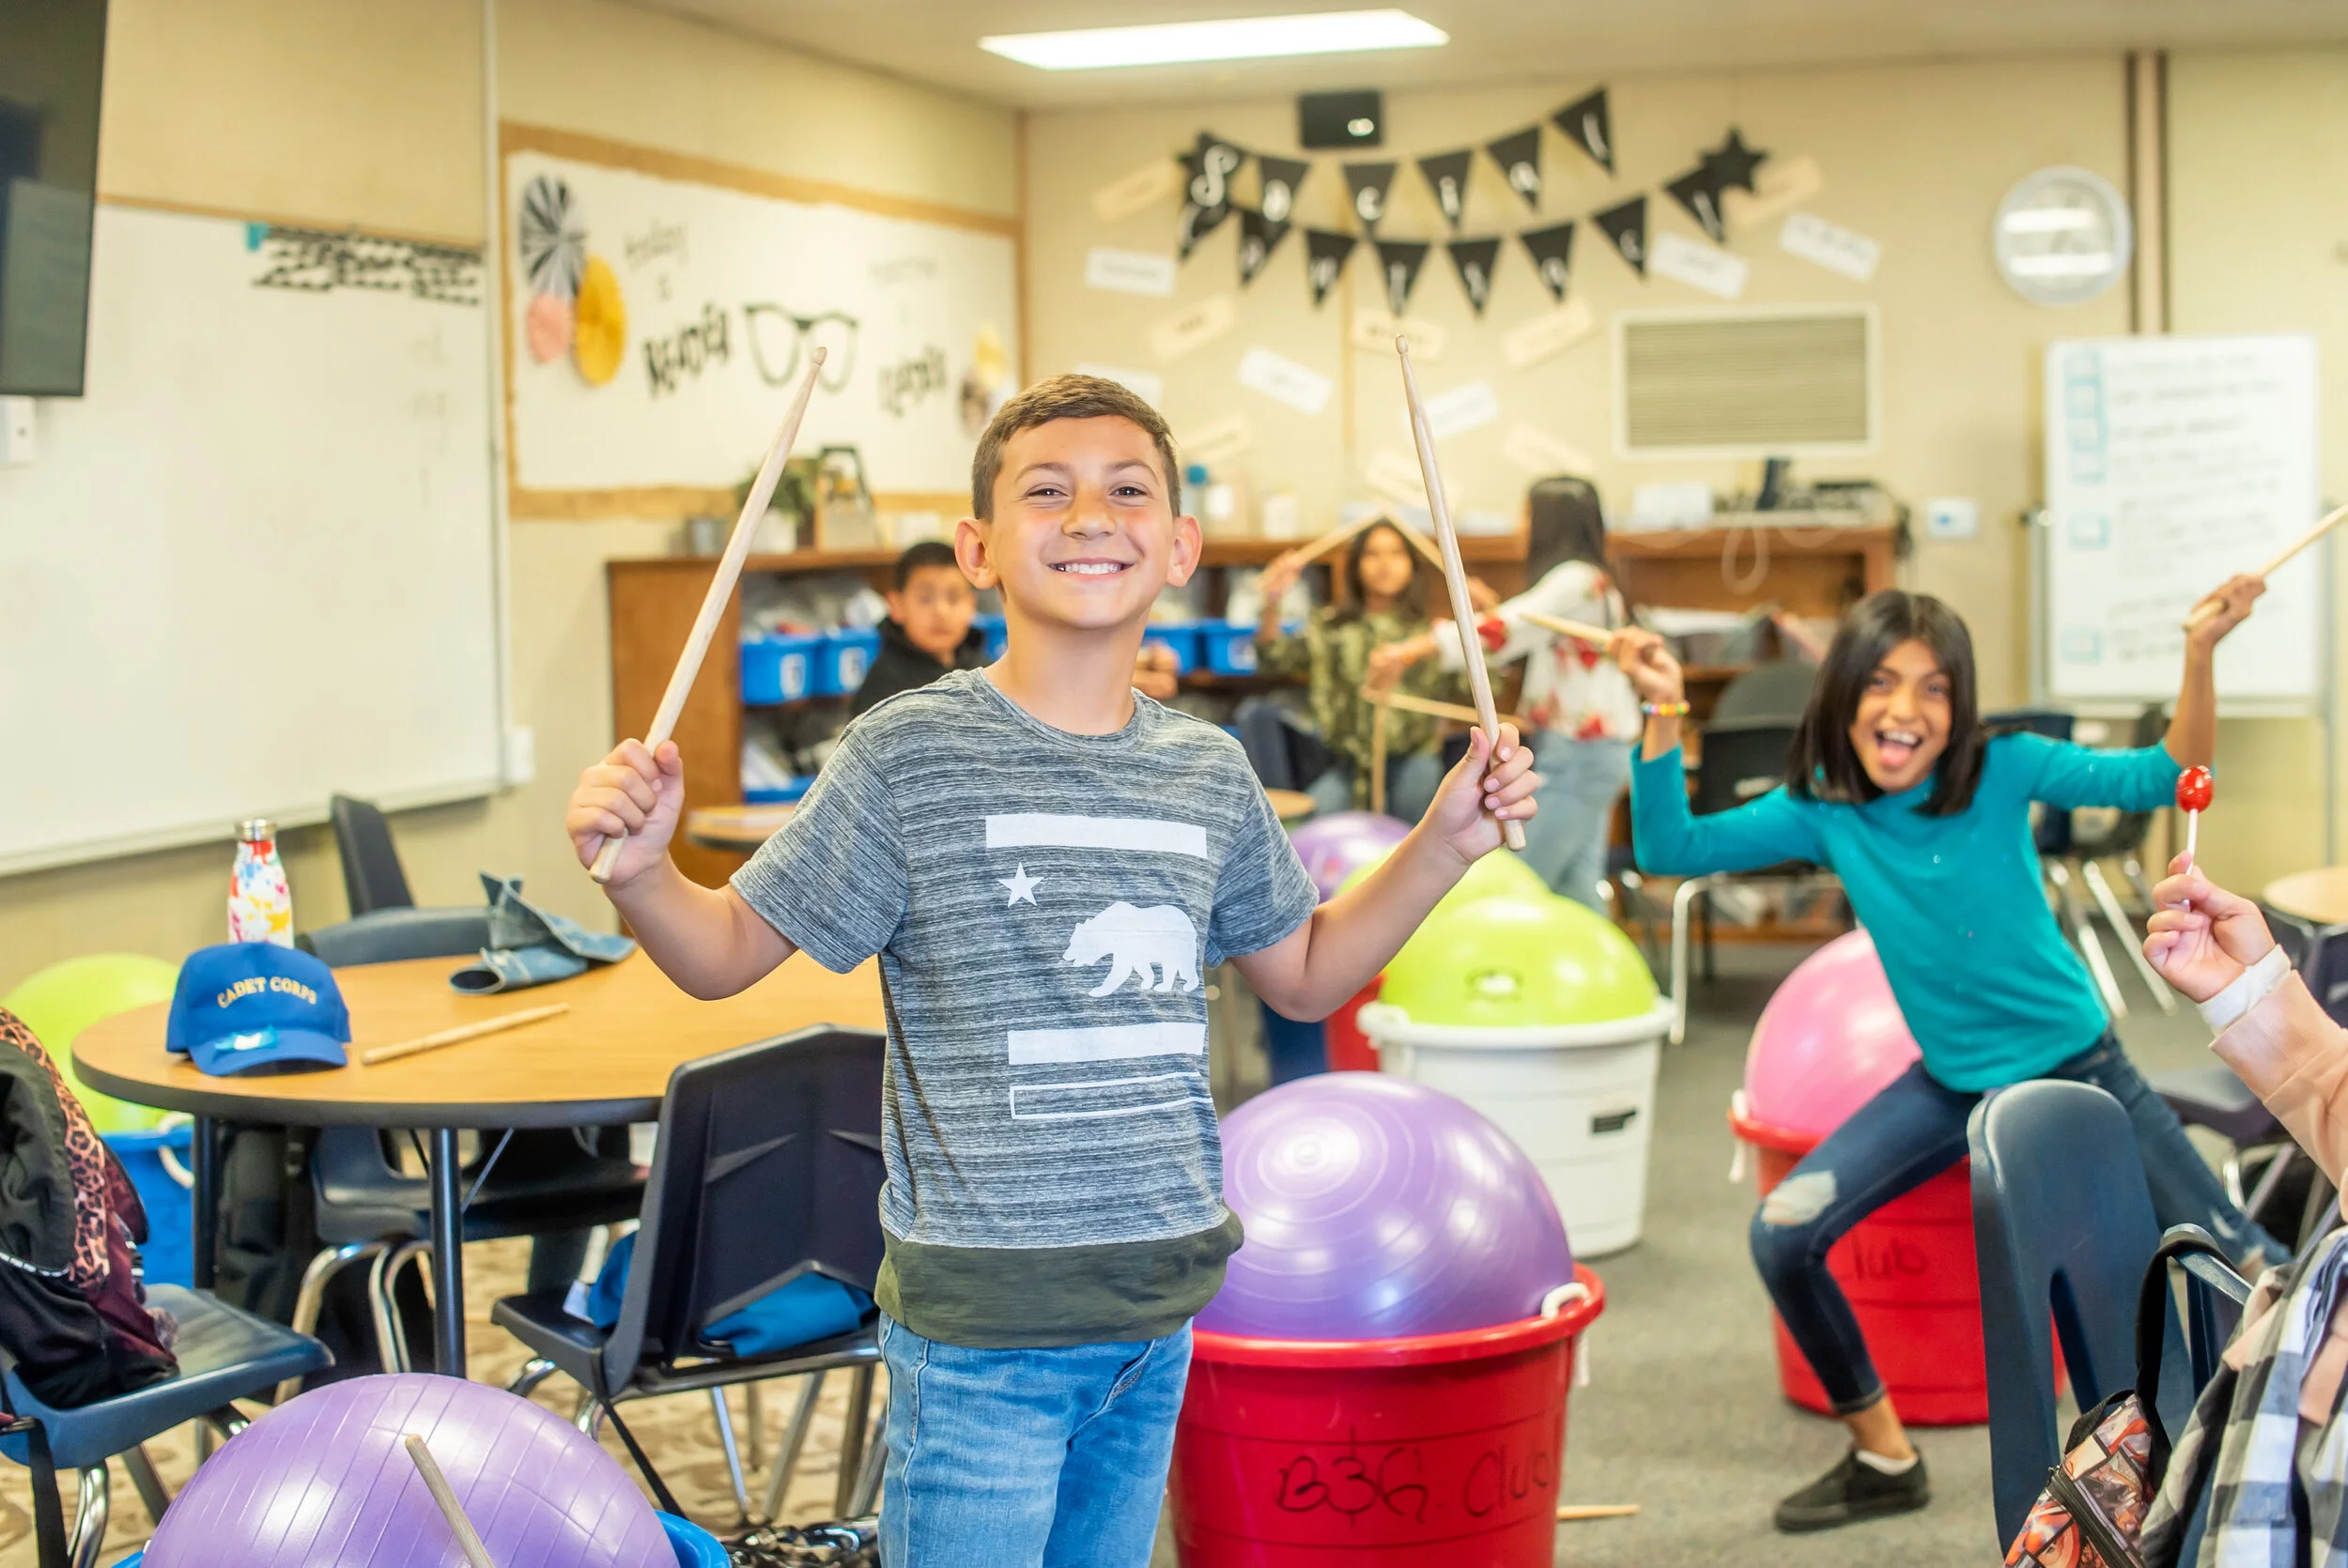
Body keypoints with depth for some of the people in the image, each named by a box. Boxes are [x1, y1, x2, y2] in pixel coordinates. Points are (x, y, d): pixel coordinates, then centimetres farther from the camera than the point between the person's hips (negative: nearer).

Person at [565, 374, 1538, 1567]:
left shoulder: (1208, 772, 5)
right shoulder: (909, 754, -10)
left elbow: (1304, 974, 20)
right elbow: (728, 952, -6)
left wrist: (1444, 842, 9)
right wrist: (639, 876, -26)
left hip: (1158, 1311, 5)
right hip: (980, 1328, -5)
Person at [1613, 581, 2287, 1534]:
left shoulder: (2001, 772, -18)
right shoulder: (1821, 812, -11)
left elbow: (2163, 777, -22)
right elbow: (1668, 848, -15)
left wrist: (2199, 656, -37)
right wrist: (1665, 716, -26)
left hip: (2078, 1071, -2)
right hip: (1953, 1087, 2)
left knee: (2230, 1258, 0)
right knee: (1783, 1237, -11)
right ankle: (1884, 1459, 9)